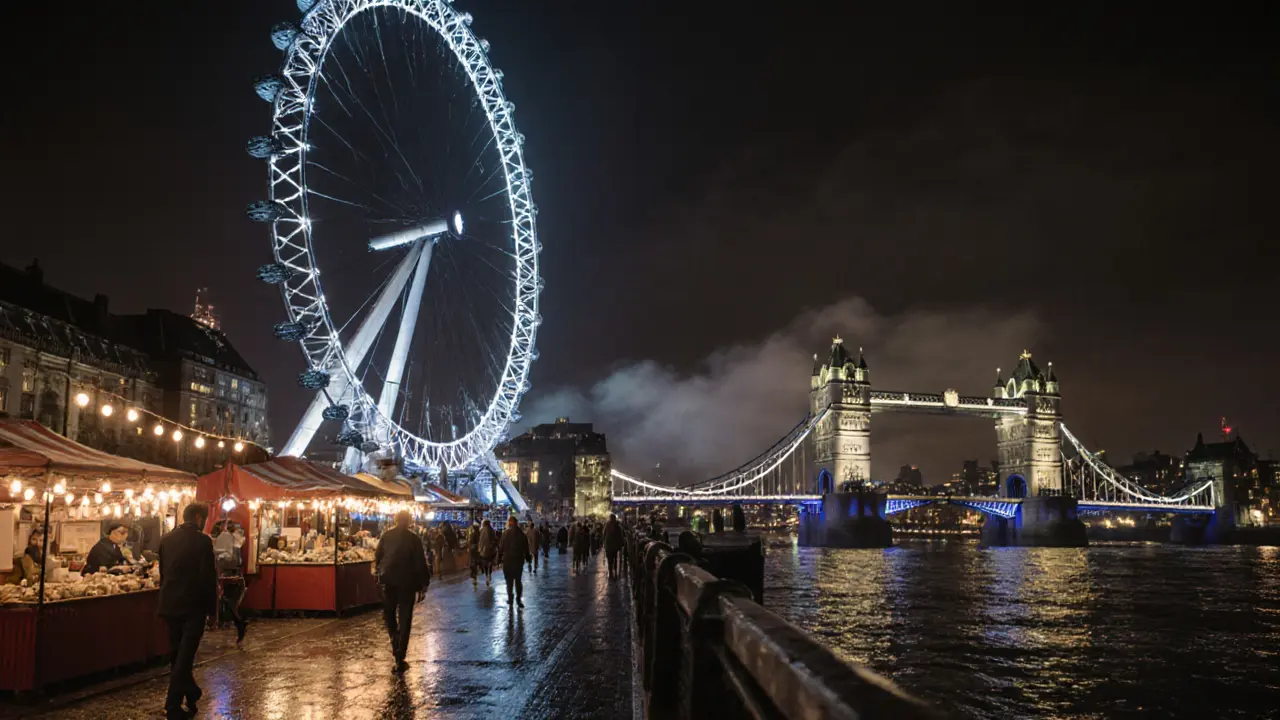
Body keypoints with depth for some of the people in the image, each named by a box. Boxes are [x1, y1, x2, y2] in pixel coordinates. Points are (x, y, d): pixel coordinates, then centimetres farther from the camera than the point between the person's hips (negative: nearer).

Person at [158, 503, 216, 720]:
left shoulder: (166, 539, 5)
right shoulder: (202, 541, -13)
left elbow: (163, 571, 12)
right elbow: (208, 576, -14)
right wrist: (211, 604, -4)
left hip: (170, 604, 6)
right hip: (193, 605, -6)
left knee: (177, 654, 18)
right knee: (184, 656, -1)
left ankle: (192, 694, 32)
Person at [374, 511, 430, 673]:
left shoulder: (386, 536, -1)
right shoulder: (414, 539, -8)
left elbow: (377, 557, 5)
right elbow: (421, 563, -7)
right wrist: (423, 586, -1)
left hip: (388, 580, 2)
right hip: (407, 582, -2)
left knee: (389, 613, 24)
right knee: (405, 619, 3)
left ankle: (395, 641, 7)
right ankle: (400, 659, 1)